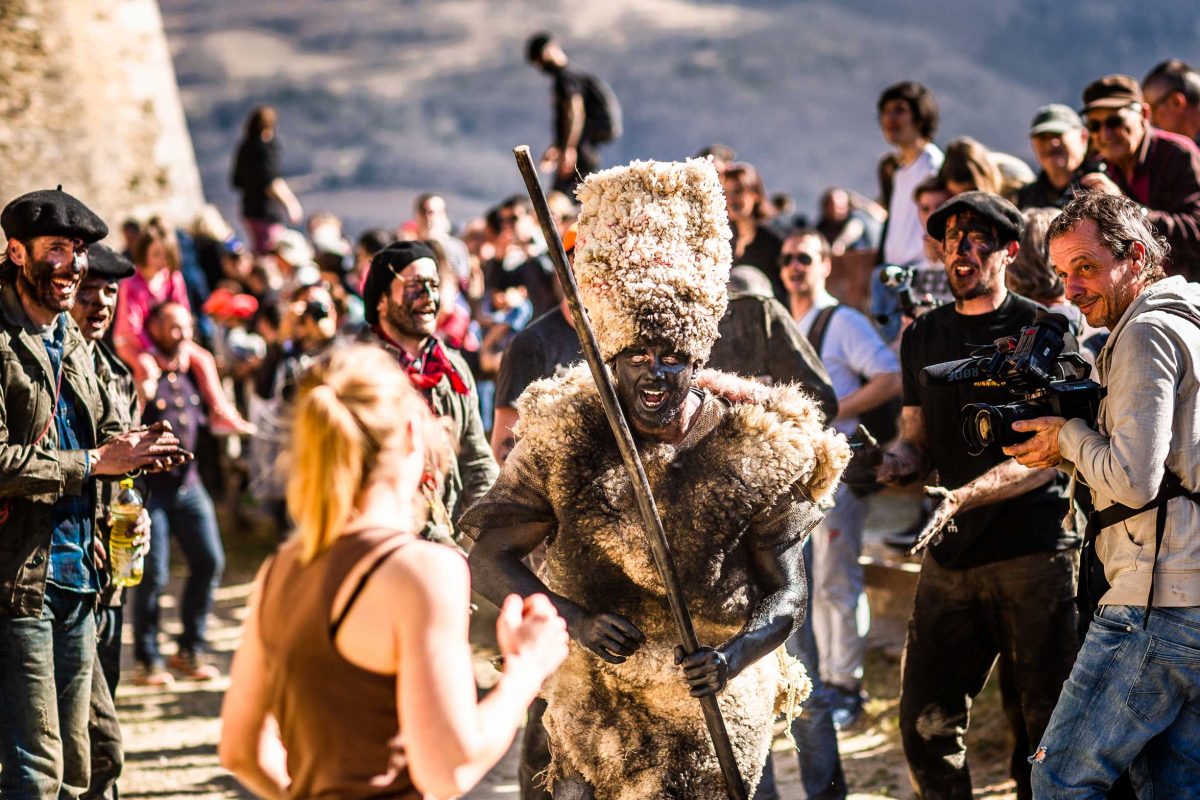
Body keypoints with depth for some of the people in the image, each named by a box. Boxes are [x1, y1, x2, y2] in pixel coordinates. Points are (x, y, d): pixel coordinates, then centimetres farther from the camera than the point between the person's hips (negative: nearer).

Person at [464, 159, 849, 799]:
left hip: (716, 709, -1)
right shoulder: (564, 440, -6)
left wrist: (737, 655, -23)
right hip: (594, 698, 1)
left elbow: (786, 590, -3)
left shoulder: (754, 453, -7)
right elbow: (490, 559, -5)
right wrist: (574, 619, -21)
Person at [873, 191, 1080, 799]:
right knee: (926, 721, 3)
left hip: (1035, 548, -5)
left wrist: (966, 495, -24)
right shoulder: (923, 336, 14)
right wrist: (896, 461, -7)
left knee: (1041, 725, -1)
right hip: (952, 553, 5)